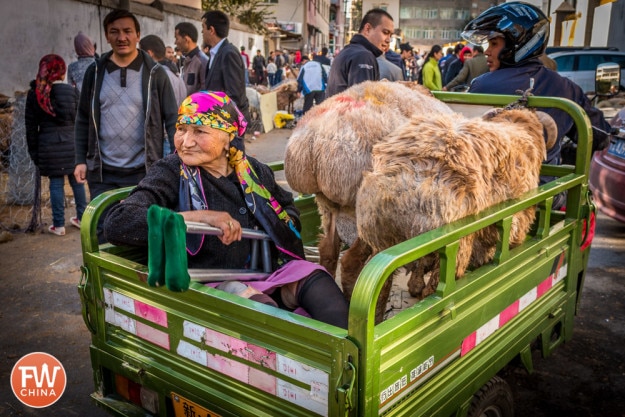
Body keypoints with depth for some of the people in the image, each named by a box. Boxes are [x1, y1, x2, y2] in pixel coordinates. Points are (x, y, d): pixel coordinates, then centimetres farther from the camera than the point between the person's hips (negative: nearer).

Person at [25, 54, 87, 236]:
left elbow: (30, 125, 2)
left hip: (49, 145, -1)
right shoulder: (72, 91, 0)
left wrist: (33, 150, 7)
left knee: (56, 183, 4)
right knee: (77, 180, 13)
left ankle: (58, 225, 9)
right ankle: (81, 217, 23)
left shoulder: (35, 94, 1)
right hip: (72, 142, 1)